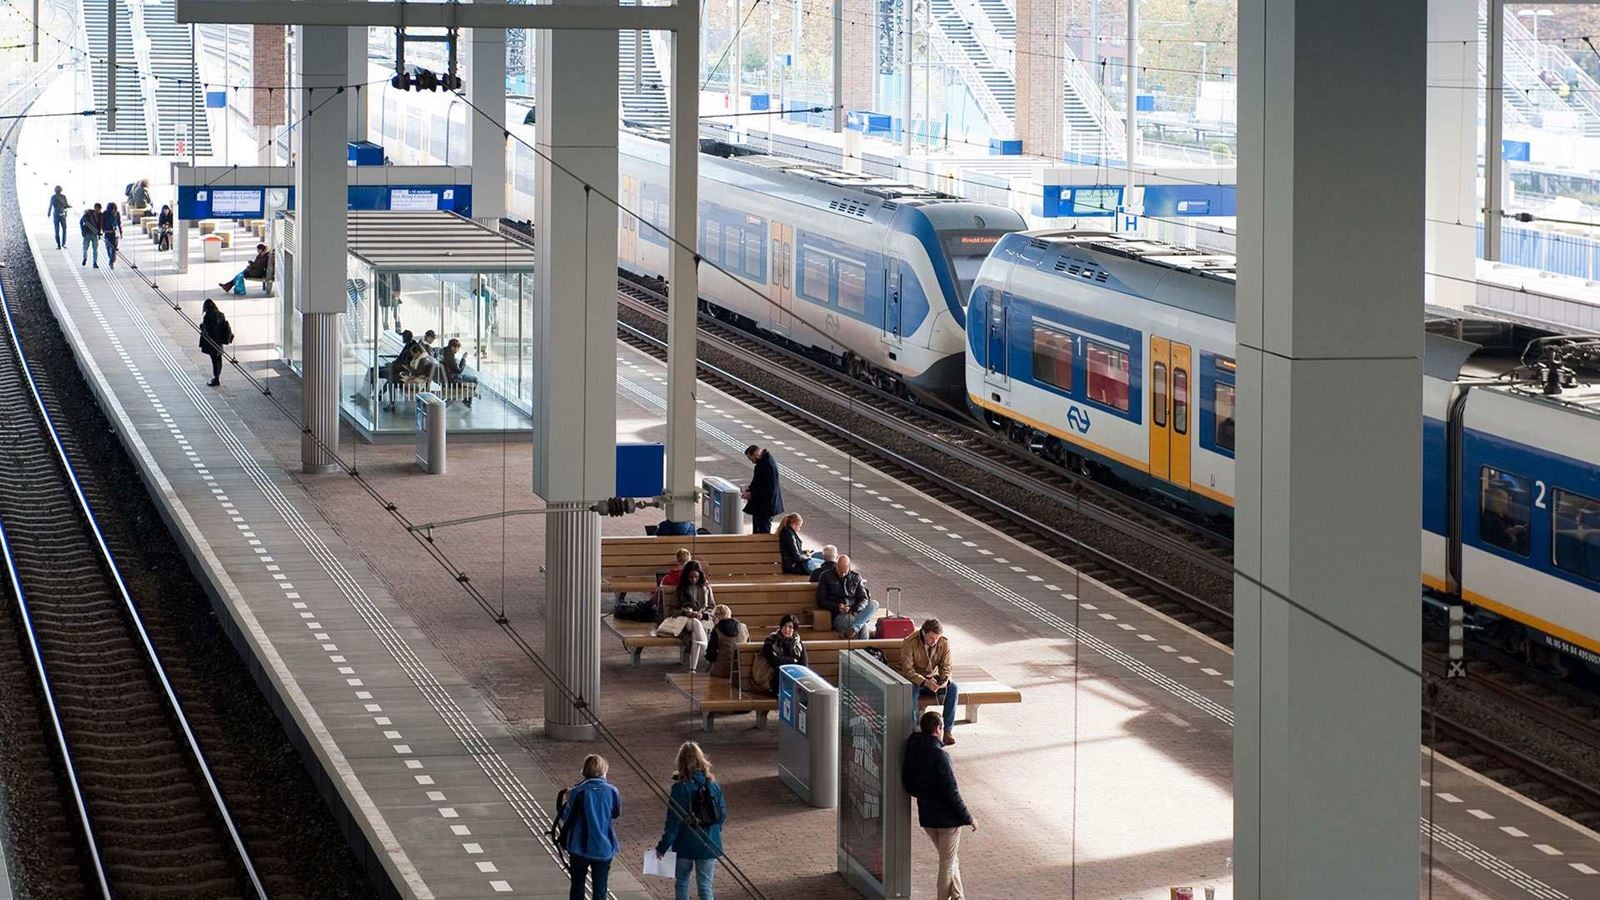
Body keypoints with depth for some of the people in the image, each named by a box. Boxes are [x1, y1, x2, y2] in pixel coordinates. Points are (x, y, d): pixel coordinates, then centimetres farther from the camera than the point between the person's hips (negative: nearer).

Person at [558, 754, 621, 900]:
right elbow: (616, 813, 8)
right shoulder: (612, 791, -8)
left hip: (580, 847, -1)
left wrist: (568, 801, 10)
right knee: (600, 888, 8)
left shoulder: (578, 792, -13)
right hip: (604, 848, 1)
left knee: (578, 884, 15)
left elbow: (566, 817, -6)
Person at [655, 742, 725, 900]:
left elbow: (673, 821, -16)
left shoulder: (680, 788, -18)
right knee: (705, 887, 9)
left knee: (681, 883, 18)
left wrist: (662, 847, -8)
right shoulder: (713, 785, -6)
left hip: (685, 845, -3)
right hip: (709, 845, 3)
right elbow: (722, 814, 3)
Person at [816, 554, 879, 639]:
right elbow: (821, 601, 4)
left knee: (874, 604, -30)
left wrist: (856, 609, -12)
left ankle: (853, 628, -45)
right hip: (839, 616, -4)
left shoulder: (856, 577, 16)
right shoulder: (826, 576, 8)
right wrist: (837, 607, -13)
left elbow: (864, 598, 11)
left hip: (854, 612, 4)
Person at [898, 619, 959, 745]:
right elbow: (907, 670, -23)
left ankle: (948, 730, -19)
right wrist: (925, 682, -37)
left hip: (933, 678, 4)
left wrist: (944, 680, -28)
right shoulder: (909, 643, -21)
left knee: (953, 688, -24)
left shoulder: (944, 643, -9)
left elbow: (946, 666, -4)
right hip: (914, 679, -4)